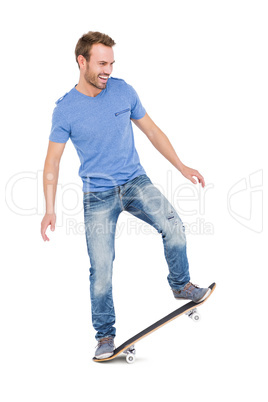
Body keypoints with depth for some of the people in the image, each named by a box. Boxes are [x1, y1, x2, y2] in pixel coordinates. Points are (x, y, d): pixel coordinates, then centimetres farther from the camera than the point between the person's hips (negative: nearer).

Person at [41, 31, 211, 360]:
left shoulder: (123, 91, -1)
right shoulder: (65, 109, -7)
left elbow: (151, 130, 10)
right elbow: (52, 162, -3)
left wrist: (181, 167, 7)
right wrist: (50, 209, -11)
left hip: (135, 181, 2)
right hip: (98, 195, -2)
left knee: (173, 226, -21)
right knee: (101, 268, -3)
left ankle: (181, 285, 4)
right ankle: (105, 335, 14)